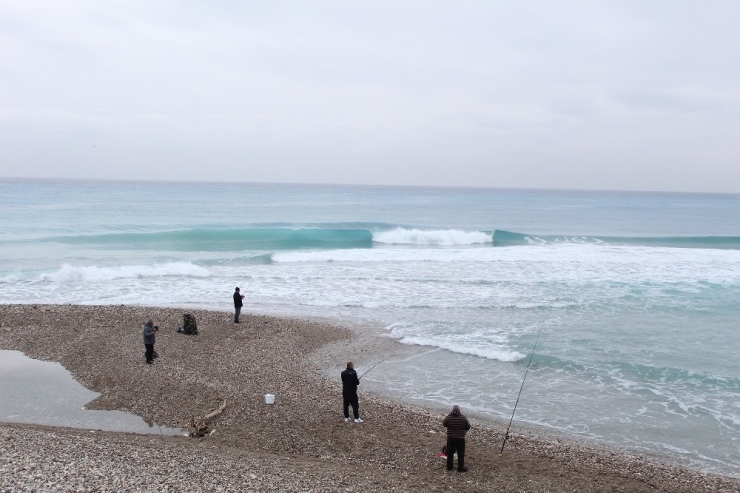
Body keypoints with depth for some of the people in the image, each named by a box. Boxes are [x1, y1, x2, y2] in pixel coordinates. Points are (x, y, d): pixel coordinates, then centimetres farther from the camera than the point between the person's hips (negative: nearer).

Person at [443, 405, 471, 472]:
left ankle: (449, 467, 26)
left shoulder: (448, 417, -12)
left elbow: (444, 424, 4)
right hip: (460, 439, -2)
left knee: (450, 453, 16)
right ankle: (460, 468, 17)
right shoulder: (463, 418, -14)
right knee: (461, 454, 11)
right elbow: (468, 427, -2)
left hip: (450, 438, 2)